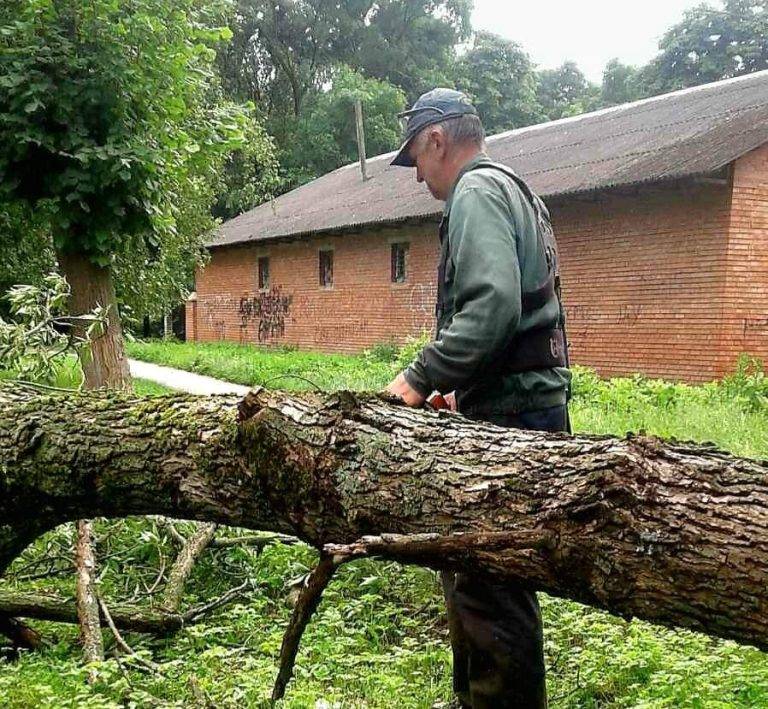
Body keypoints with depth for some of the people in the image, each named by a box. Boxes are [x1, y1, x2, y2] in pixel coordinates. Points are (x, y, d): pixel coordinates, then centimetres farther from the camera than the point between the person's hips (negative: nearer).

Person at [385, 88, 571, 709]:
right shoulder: (514, 192, 23)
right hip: (529, 406, 11)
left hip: (509, 418, -11)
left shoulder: (477, 191, -9)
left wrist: (422, 378, -17)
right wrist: (459, 391, 19)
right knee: (471, 562, 18)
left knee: (487, 580, -7)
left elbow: (492, 307, -25)